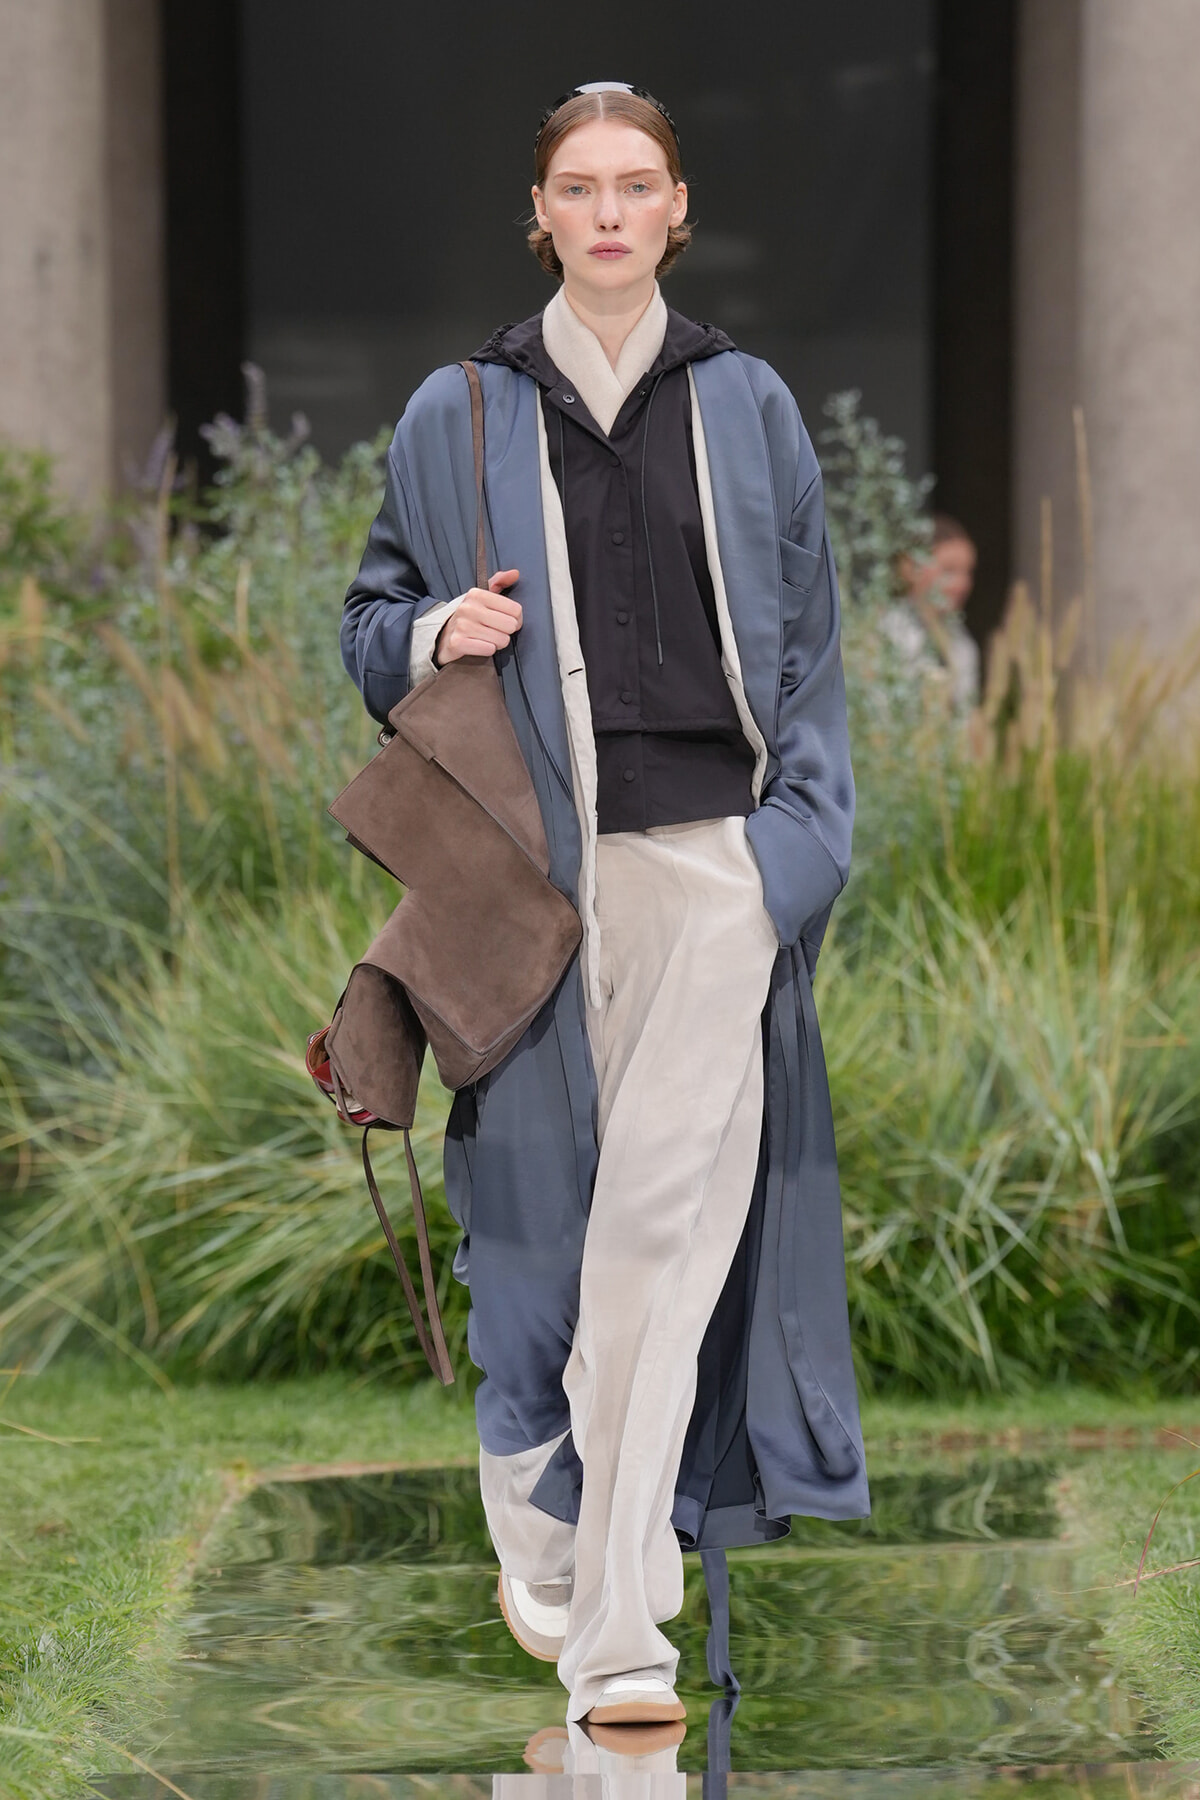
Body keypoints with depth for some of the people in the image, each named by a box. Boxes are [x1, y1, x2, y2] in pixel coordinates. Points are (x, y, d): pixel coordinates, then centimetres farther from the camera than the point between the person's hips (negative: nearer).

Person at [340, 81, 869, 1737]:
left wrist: (802, 840, 0)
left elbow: (808, 647, 11)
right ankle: (538, 1521, 30)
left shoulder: (747, 407, 9)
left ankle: (618, 1618, -12)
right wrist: (434, 634, -7)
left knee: (674, 1211, -11)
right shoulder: (459, 416, 7)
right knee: (545, 1195, 5)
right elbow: (372, 619, 16)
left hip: (709, 854, -1)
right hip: (534, 854, 1)